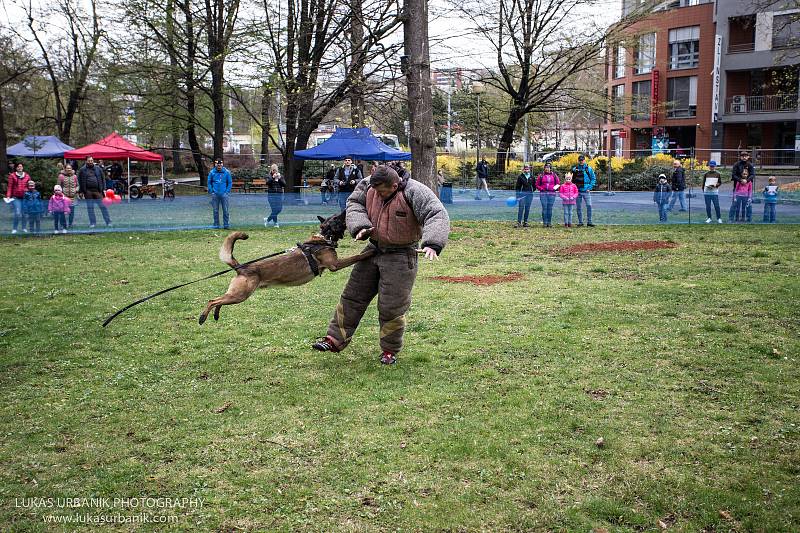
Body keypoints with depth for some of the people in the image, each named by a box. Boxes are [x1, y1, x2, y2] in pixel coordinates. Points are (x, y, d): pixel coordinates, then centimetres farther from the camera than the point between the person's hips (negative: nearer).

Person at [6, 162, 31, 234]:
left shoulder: (27, 176, 9)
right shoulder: (12, 176, 2)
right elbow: (10, 187, 0)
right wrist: (8, 196, -8)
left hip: (25, 197, 3)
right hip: (16, 198, -3)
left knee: (24, 213, 5)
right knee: (18, 213, -11)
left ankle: (24, 228, 19)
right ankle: (14, 229, 2)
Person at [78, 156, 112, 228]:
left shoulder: (98, 169, 7)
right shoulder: (82, 170, 5)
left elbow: (102, 179, 10)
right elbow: (79, 181, 8)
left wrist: (103, 189, 4)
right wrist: (81, 191, 4)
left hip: (97, 190, 0)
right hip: (88, 191, 0)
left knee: (102, 206, -1)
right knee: (90, 208, 6)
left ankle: (108, 222, 5)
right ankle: (92, 223, 15)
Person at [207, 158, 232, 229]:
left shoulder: (227, 172, 0)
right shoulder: (212, 172, 3)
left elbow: (230, 183, 6)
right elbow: (209, 182, 11)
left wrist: (227, 192, -3)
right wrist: (211, 191, 2)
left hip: (224, 194, -1)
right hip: (215, 195, 1)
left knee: (225, 210, -1)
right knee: (215, 210, 5)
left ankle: (226, 225, 6)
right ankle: (216, 225, 13)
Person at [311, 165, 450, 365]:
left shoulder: (414, 193, -21)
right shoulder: (370, 186, -5)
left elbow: (438, 216, -29)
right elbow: (353, 202, 10)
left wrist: (432, 244, -44)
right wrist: (360, 225, -10)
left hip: (400, 257, -6)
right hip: (373, 250, 6)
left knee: (391, 307, -2)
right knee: (352, 296, 9)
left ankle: (389, 350, 19)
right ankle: (335, 340, 18)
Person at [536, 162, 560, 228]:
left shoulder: (554, 175, 10)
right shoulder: (541, 175, 7)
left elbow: (558, 183, 16)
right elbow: (537, 185, 9)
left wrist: (556, 187, -3)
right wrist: (541, 189, -6)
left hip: (552, 193, 1)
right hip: (543, 193, -1)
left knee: (550, 208, 3)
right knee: (544, 208, -6)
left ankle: (549, 222, 8)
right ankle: (544, 222, -1)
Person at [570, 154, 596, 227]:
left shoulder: (589, 169, 3)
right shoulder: (575, 169, 6)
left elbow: (593, 179, 5)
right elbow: (572, 180, 12)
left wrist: (590, 188, -4)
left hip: (586, 191, -2)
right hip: (577, 191, 2)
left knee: (589, 206, -10)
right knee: (578, 207, 5)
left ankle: (589, 222, -4)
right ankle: (580, 222, 14)